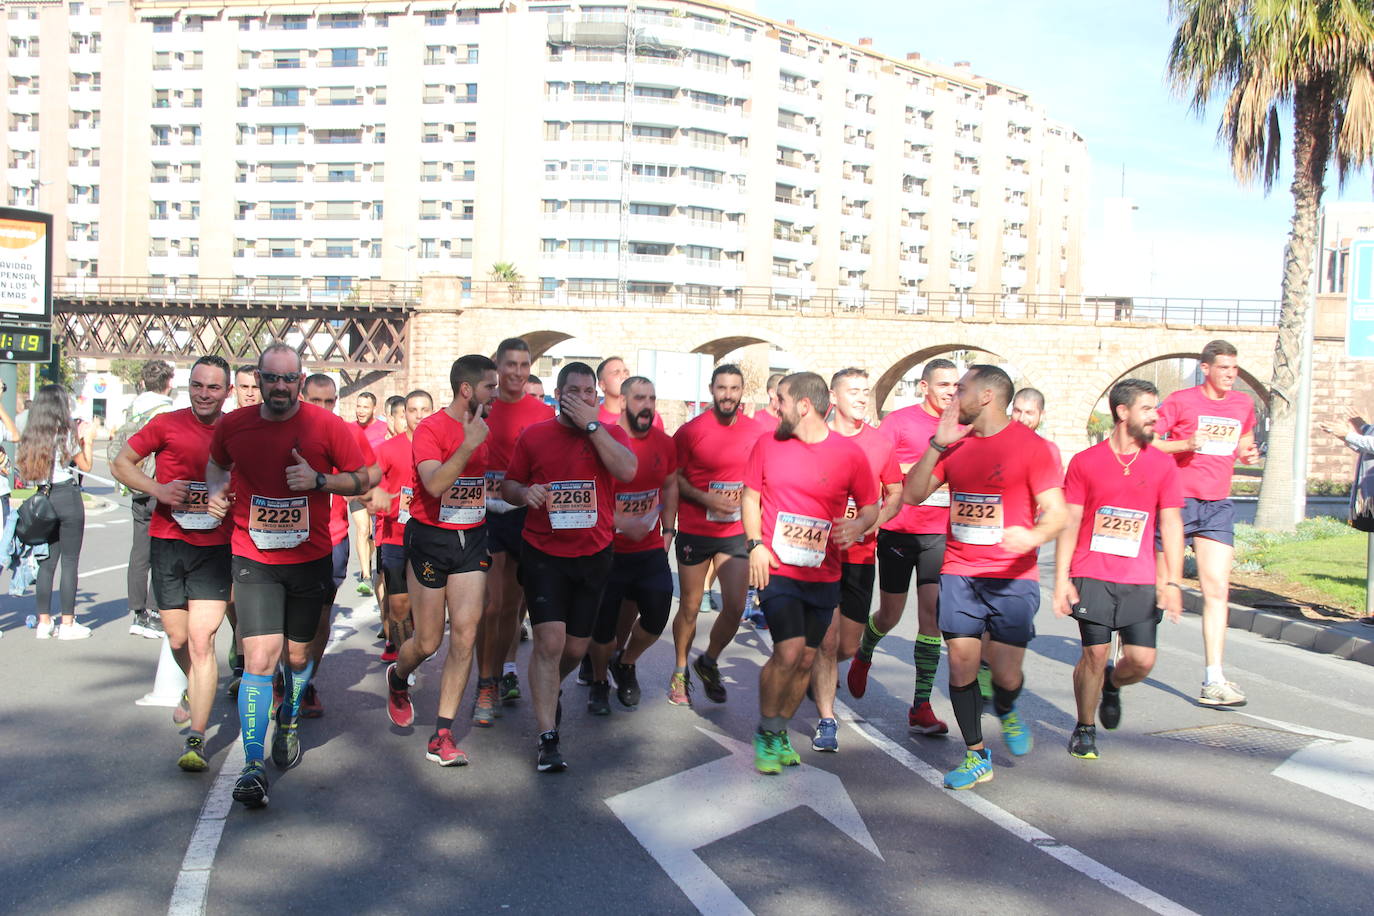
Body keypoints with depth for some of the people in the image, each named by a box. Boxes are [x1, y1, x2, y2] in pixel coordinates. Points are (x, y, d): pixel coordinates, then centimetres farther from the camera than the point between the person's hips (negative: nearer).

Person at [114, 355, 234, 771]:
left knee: (201, 641, -11)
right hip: (168, 544, 2)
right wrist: (157, 489, -11)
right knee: (178, 640, 13)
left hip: (215, 548, -1)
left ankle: (196, 740, -6)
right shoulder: (167, 424, -2)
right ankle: (194, 691, 45)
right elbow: (121, 463, 5)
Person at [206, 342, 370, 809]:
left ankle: (288, 722, 45)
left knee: (298, 655, 15)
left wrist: (319, 480, -17)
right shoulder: (232, 426, 0)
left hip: (309, 559, 0)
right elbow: (217, 464, 21)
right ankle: (252, 766, -5)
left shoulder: (327, 426, -7)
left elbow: (363, 479, -1)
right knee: (260, 658, -13)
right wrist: (216, 490, 0)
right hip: (253, 560, 0)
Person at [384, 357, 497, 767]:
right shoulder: (431, 429, -13)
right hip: (431, 538, -4)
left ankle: (442, 737, 4)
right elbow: (435, 484, -28)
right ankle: (398, 679, 42)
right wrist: (468, 444, -35)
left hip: (472, 539, 5)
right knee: (428, 641, 5)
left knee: (465, 636, -4)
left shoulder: (485, 428, 6)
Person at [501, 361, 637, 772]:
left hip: (593, 556, 2)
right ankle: (548, 738, -6)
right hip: (543, 554, -2)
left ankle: (548, 689, 46)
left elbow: (627, 470, -20)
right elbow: (508, 484, 9)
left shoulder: (611, 434, 1)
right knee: (550, 641, -12)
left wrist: (590, 424, -19)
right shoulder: (534, 435, 2)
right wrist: (525, 493, -15)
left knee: (576, 648, 12)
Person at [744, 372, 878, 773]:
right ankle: (765, 732, 6)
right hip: (776, 569, -1)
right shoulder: (768, 444, 0)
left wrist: (860, 524, -18)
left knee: (806, 659, 9)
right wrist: (755, 543, -4)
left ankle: (780, 732, 31)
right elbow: (750, 495, 9)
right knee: (789, 651, -16)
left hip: (823, 575, 2)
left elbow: (871, 506, 5)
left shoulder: (850, 453, -5)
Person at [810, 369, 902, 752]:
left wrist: (873, 520, -8)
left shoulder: (882, 443, 4)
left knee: (848, 648, 11)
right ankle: (826, 720, 6)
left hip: (860, 555, 3)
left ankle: (816, 673, 43)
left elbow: (895, 495, 11)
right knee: (827, 641, -6)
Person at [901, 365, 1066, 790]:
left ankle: (1006, 712, 35)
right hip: (959, 574, 3)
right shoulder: (955, 443, 8)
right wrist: (937, 444, -5)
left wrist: (1033, 536, -31)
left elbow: (1056, 512, -9)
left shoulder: (1031, 446, -5)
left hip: (1013, 578, -3)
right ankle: (977, 757, 17)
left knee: (1006, 674, -2)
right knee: (961, 664, 0)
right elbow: (912, 495, 4)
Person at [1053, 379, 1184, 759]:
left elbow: (1171, 524, 5)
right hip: (1092, 577, -2)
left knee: (1142, 660, -3)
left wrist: (1172, 582, -1)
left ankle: (1112, 683, 33)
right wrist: (1061, 579, -5)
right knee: (1095, 654, -4)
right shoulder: (1085, 462, 0)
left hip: (1141, 581, 2)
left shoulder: (1162, 464, 6)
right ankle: (1084, 728, 18)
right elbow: (1069, 523, 1)